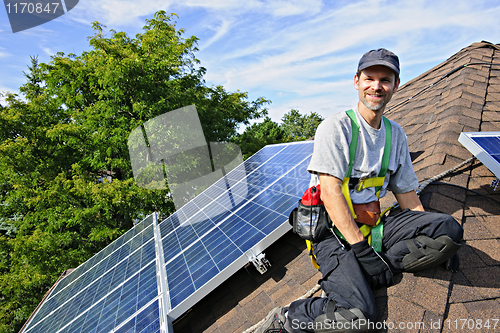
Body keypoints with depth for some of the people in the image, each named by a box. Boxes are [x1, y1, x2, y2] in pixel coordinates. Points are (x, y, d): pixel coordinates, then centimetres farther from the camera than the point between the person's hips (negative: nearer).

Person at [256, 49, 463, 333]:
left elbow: (406, 192, 16)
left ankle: (374, 271, -12)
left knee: (449, 227, -16)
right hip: (334, 228, -6)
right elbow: (329, 191, -18)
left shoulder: (396, 134, 12)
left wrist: (437, 241, 8)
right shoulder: (336, 127, -9)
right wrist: (360, 247, -22)